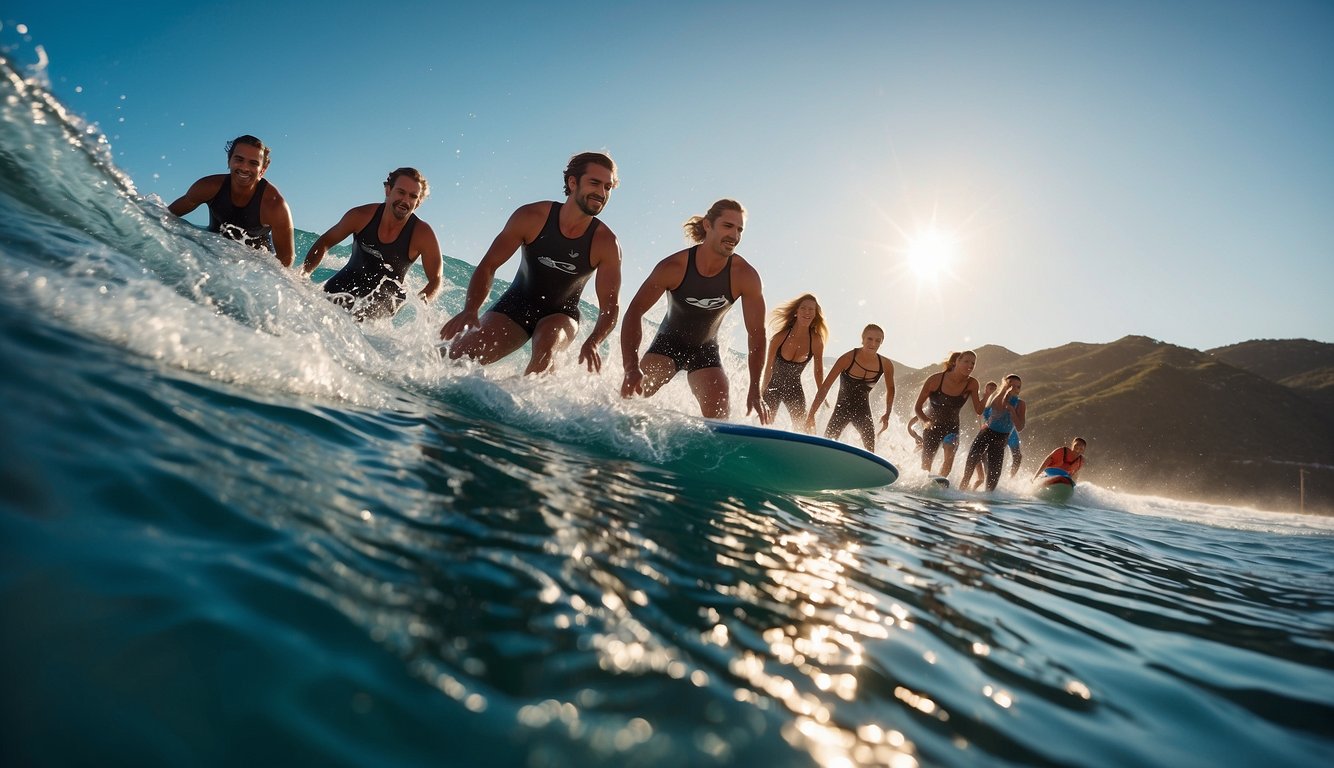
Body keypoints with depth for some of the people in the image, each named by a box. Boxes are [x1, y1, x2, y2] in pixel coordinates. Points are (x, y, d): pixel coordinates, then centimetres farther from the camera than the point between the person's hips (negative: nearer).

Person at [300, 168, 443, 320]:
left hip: (381, 301, -3)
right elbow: (325, 242, 6)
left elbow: (435, 280, -10)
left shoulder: (422, 235, -17)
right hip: (342, 287, 3)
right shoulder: (363, 216, -11)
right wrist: (303, 274, -6)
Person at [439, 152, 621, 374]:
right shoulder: (531, 217, -16)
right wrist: (470, 310, -29)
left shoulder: (606, 244, -18)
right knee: (459, 355, -14)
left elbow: (610, 307, -17)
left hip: (560, 315, -1)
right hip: (515, 305, 1)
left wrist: (592, 342, -39)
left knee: (546, 347, -37)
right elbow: (488, 265, -12)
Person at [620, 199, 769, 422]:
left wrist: (754, 390, -24)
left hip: (705, 351, 1)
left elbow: (756, 334, -16)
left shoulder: (745, 277, -21)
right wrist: (631, 368, -38)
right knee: (631, 395, -21)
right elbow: (634, 312, -24)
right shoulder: (674, 266, -24)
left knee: (718, 414, -15)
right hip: (668, 342, -1)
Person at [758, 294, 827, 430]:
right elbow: (768, 368, -13)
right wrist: (761, 394, -13)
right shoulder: (781, 336, -18)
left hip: (794, 389, 2)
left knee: (803, 428, -2)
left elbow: (818, 371, 0)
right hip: (772, 388, -2)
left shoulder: (816, 341, -12)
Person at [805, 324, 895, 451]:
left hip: (863, 412, 2)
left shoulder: (886, 365, -10)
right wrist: (811, 414, -20)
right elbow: (825, 387, -16)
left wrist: (887, 414, 10)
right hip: (842, 409, -2)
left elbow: (890, 389, 13)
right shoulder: (848, 359, -19)